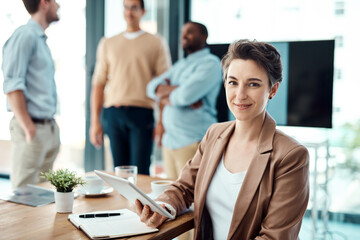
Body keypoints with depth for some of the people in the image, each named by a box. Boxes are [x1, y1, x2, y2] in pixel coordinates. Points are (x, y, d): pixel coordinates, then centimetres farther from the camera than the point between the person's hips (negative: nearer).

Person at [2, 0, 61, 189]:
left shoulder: (40, 39, 18)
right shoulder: (25, 36, -10)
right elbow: (12, 86, -17)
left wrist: (52, 126, 17)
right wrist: (29, 129, -20)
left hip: (49, 129, 9)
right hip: (33, 128, -9)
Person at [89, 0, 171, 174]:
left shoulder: (156, 43, 7)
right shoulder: (107, 44, 15)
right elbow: (98, 83, 12)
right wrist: (95, 120, 5)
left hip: (142, 114, -2)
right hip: (113, 114, 3)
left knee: (140, 173, -5)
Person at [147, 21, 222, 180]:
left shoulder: (210, 63, -5)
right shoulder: (180, 65, 21)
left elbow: (185, 96, -19)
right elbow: (152, 87, 9)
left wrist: (165, 95, 2)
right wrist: (175, 90, -10)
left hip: (193, 142, -8)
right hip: (169, 141, 8)